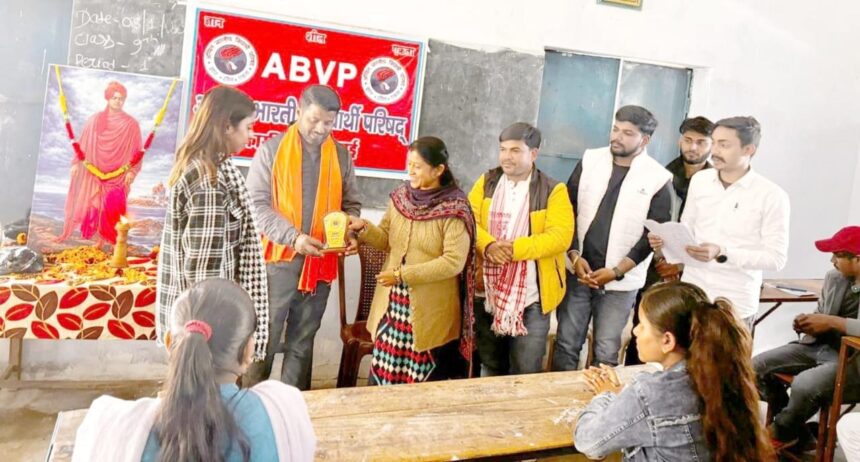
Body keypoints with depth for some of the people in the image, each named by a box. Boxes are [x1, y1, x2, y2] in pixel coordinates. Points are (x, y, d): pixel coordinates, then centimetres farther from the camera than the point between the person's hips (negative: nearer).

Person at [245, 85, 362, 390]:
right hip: (279, 258, -3)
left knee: (303, 341, 13)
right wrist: (293, 237, -20)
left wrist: (351, 233, -7)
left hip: (321, 263, 3)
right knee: (265, 337, 3)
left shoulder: (341, 155, 7)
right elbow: (257, 204, -9)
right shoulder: (271, 150, -4)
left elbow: (351, 204, 14)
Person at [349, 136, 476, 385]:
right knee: (383, 373, 12)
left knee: (427, 384, 7)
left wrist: (404, 274, -20)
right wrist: (364, 228, -10)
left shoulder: (454, 209, -15)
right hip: (393, 303, 5)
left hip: (430, 312, -5)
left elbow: (453, 262, -19)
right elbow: (386, 239, 11)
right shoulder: (400, 196, 3)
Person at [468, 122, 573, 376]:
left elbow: (560, 236, -13)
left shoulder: (553, 191, -3)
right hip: (487, 292, 3)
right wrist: (488, 245, -21)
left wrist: (516, 248, -23)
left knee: (525, 372, 4)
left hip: (531, 297, -3)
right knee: (490, 368, 18)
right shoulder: (486, 183, 7)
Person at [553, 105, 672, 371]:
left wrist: (616, 271, -13)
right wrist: (575, 257, -8)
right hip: (578, 272, 2)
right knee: (566, 345, 9)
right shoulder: (590, 161, 2)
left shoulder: (658, 179, -6)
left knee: (606, 354, 5)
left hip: (621, 281, -2)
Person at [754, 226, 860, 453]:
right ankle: (798, 435, 10)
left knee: (804, 384, -33)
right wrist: (809, 322, -6)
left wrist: (831, 322, -28)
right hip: (820, 347, 7)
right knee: (757, 367, -5)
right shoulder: (833, 277, 2)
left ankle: (781, 431, 2)